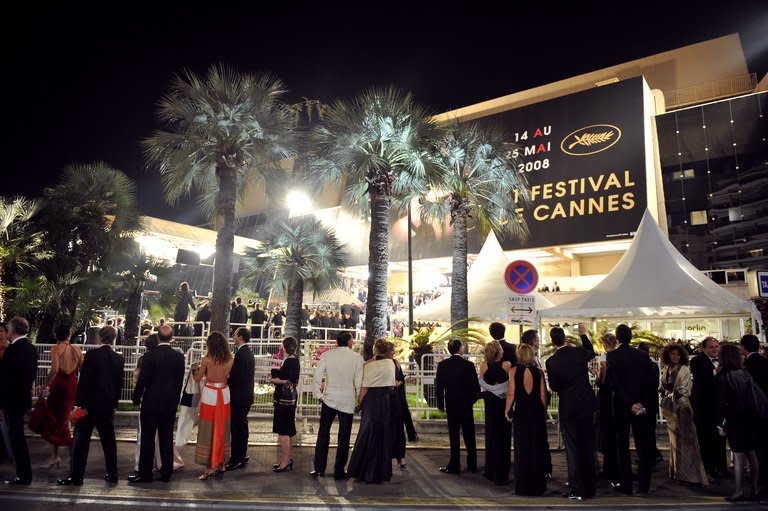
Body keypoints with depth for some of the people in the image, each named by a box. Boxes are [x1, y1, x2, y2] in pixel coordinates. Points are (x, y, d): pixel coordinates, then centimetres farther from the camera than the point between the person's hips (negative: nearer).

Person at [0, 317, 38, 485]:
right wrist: (26, 390, 19)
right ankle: (24, 474, 25)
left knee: (16, 436, 0)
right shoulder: (31, 348, 9)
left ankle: (24, 476, 6)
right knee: (18, 435, 17)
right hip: (24, 397, 8)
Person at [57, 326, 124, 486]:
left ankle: (76, 476, 8)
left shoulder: (92, 354, -11)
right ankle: (112, 475, 18)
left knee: (81, 440, 4)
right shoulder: (118, 358, 4)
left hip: (90, 404, -5)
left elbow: (84, 380, -13)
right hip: (108, 404, 5)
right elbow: (119, 383, 8)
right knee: (108, 440, 12)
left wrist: (80, 403, -8)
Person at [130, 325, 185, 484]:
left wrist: (136, 398, 5)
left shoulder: (150, 356, -13)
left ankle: (145, 473, 12)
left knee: (147, 439, 6)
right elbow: (180, 382, 3)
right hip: (170, 404, 3)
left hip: (150, 402, -3)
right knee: (167, 439, 10)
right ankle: (166, 473, 16)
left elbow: (142, 380, -9)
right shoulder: (179, 357, -3)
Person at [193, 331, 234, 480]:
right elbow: (227, 376, 5)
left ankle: (209, 467, 8)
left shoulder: (207, 359, -13)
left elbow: (197, 379, -2)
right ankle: (220, 464, 22)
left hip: (210, 395, -4)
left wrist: (196, 370, 18)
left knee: (208, 431, 5)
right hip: (224, 395, 4)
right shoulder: (230, 360, -4)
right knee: (222, 430, 14)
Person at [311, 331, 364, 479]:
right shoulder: (357, 358, -6)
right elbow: (359, 383, -8)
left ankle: (319, 469, 17)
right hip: (347, 402, -1)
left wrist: (318, 395, 7)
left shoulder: (327, 355, -2)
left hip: (329, 400, 1)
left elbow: (316, 378, -5)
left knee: (323, 435, 13)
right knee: (344, 438, 10)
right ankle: (339, 471, 16)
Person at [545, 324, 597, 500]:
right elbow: (592, 352, 18)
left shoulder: (551, 362, -15)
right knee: (588, 447, 14)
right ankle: (590, 488, 24)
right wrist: (583, 334, 28)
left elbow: (554, 387, -6)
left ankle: (577, 490, 6)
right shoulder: (580, 352, -7)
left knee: (573, 448, 6)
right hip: (587, 405, 3)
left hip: (568, 407, -3)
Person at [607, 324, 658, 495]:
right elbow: (652, 382, -5)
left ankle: (626, 485, 12)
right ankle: (643, 485, 14)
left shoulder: (612, 356, -10)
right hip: (642, 406, 3)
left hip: (621, 406, -2)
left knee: (623, 446, 9)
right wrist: (643, 403, -6)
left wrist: (630, 404, -16)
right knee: (643, 445, 11)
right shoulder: (643, 355, -1)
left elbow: (616, 383, -17)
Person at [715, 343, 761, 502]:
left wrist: (720, 424, -7)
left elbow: (721, 403, -13)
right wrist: (754, 417, 13)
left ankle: (739, 492, 5)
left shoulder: (721, 377, -13)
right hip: (751, 419, 5)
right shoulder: (745, 373, 3)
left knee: (739, 455, 0)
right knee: (752, 454, 12)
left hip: (735, 420, -5)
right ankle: (755, 490, 19)